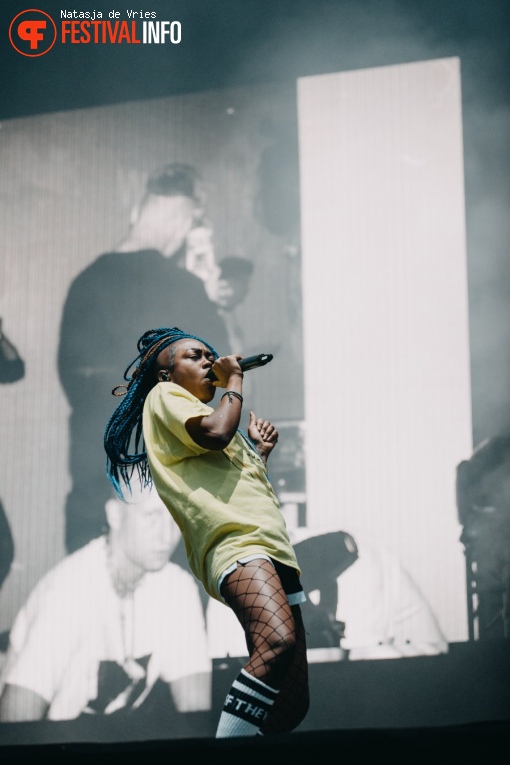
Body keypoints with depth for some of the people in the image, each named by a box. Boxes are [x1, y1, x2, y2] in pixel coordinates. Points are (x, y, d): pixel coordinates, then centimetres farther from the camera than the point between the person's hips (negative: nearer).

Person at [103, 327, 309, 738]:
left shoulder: (201, 412, 37)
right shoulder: (166, 396, 14)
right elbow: (214, 433, -8)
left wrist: (260, 451, 31)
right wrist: (234, 380, 8)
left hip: (274, 549, 10)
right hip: (235, 541, -10)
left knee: (291, 704, -1)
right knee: (278, 641, -37)